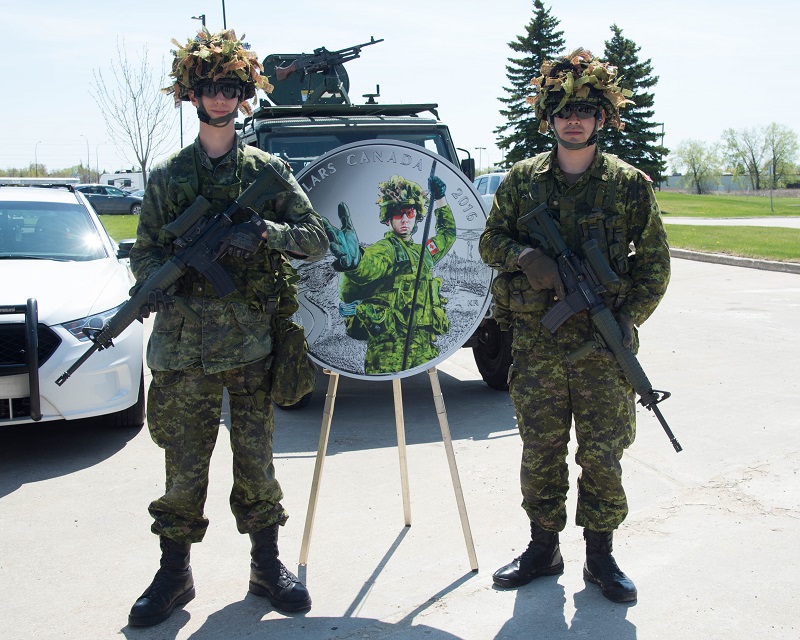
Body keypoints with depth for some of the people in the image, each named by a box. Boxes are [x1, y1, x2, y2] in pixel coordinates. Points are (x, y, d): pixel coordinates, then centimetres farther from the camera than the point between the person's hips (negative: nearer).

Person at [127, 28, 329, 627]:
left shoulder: (268, 170, 8)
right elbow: (145, 250, 9)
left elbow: (316, 238, 3)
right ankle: (174, 572, 18)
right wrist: (157, 281, -14)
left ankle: (267, 564, 22)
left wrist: (266, 230, -16)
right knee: (184, 464, 4)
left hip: (253, 341, 0)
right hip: (184, 346, 1)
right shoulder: (168, 176, 10)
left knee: (256, 459, 7)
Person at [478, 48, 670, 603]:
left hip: (602, 347, -1)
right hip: (536, 344, 1)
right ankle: (544, 548, 26)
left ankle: (600, 556, 21)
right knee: (540, 452, 9)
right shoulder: (522, 180, 6)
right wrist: (527, 257, -12)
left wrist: (627, 320, -9)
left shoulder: (629, 184, 2)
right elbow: (491, 240, 10)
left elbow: (654, 264, 5)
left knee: (603, 455, 4)